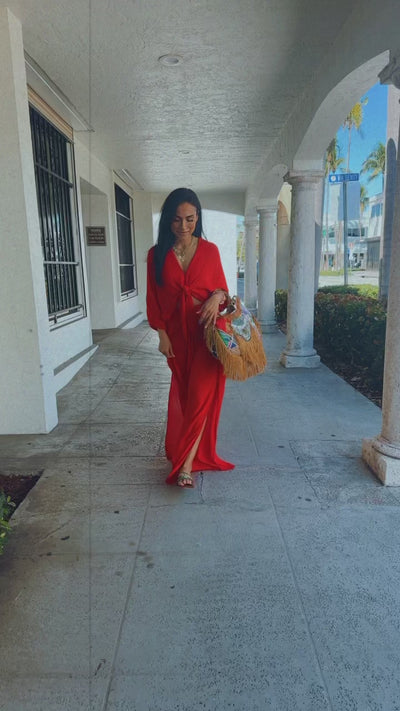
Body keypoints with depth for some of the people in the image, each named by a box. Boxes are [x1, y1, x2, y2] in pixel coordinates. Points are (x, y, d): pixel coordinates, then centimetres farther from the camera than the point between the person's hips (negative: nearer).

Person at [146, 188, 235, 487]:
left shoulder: (210, 250, 2)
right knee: (183, 393, 12)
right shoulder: (157, 254, 2)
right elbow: (154, 297, 3)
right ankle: (197, 453, 31)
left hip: (207, 330, -1)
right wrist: (162, 335, -3)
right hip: (177, 332, 2)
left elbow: (222, 287, 8)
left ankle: (186, 464, -3)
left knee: (201, 395, -9)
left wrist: (218, 296, -16)